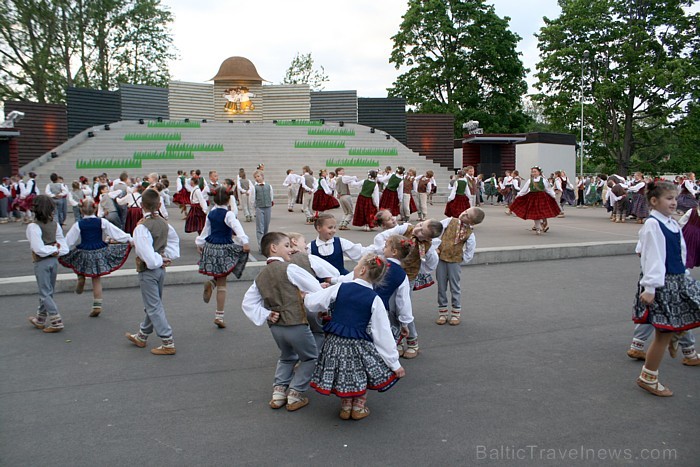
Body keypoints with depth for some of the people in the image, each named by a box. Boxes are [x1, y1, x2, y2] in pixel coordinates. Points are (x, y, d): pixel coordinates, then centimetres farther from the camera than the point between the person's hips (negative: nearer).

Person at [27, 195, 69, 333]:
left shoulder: (33, 226, -16)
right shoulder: (55, 224, 3)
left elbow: (39, 249, -22)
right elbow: (63, 245, 3)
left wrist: (52, 249, -7)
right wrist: (55, 249, -8)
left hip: (41, 262, -6)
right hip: (54, 261, 7)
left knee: (45, 293, 1)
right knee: (48, 291, 17)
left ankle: (56, 321, -4)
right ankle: (41, 319, 31)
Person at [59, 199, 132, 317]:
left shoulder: (78, 225, -7)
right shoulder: (102, 222, -6)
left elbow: (68, 241, -5)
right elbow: (117, 233, -5)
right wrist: (130, 239, 1)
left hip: (84, 254, -1)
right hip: (100, 253, 1)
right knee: (96, 279, 9)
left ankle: (81, 278, 13)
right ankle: (97, 305, 10)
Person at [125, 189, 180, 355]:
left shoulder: (142, 226, -21)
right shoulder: (163, 223, 2)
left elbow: (146, 252, -27)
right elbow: (174, 239, 16)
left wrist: (157, 262, -10)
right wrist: (168, 257, 10)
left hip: (148, 270, -8)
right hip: (161, 268, 8)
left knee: (154, 307, -1)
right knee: (153, 305, 19)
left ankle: (168, 343, 0)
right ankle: (141, 336, 38)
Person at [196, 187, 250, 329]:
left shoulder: (211, 213, 5)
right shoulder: (228, 214, -12)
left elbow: (206, 230, 14)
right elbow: (237, 227, -28)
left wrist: (199, 243, 27)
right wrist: (244, 241, -38)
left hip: (210, 248, 5)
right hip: (224, 249, -5)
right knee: (222, 284, 1)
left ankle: (211, 283, -8)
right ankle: (219, 316, 3)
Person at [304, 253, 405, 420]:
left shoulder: (340, 288, -4)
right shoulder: (374, 299, -5)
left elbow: (312, 303, -3)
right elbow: (383, 334, -7)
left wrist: (305, 295, 21)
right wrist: (395, 363, -2)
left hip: (334, 342, 1)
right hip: (357, 346, -1)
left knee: (342, 374, 24)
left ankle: (345, 406, 32)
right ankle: (359, 406, 26)